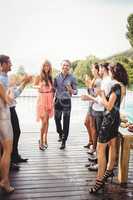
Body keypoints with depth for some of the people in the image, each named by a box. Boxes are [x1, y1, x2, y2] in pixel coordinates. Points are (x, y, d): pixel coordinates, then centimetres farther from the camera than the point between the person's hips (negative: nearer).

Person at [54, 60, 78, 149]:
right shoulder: (57, 77, 2)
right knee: (57, 119, 12)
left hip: (66, 101, -3)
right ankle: (60, 134, 41)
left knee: (66, 122, 0)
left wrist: (71, 90, -26)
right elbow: (54, 88, 8)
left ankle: (64, 141, 11)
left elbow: (75, 91, -4)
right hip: (57, 100, 3)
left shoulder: (72, 78, -5)